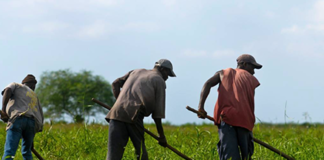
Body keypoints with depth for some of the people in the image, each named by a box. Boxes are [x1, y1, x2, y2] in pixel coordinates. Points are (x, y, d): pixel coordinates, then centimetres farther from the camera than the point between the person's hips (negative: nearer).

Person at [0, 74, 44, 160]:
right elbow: (41, 116, 29)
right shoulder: (34, 95, 36)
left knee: (9, 152, -16)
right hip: (33, 122, 5)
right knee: (26, 152, 19)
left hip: (18, 118, -5)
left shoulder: (15, 85, 25)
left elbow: (8, 90, 0)